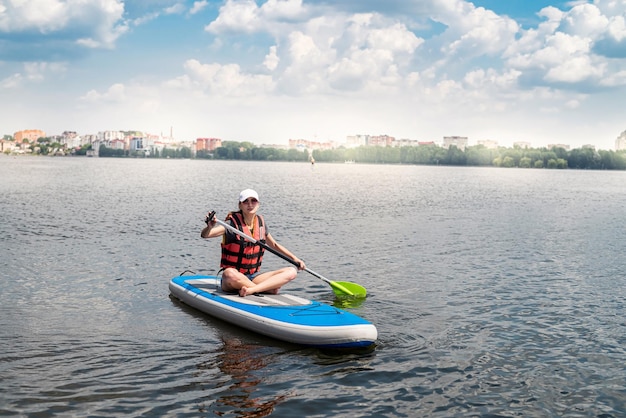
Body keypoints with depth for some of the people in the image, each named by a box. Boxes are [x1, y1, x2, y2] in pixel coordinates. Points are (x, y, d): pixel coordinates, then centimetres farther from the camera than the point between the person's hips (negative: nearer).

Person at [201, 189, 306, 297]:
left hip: (253, 277, 5)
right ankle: (268, 289, -21)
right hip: (235, 276, -5)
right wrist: (210, 226, -44)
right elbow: (204, 235, -21)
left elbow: (274, 245, 22)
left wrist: (295, 259, 20)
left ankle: (251, 290, -28)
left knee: (291, 272, -11)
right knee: (230, 274, -41)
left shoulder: (260, 223, 7)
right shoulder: (232, 223, -9)